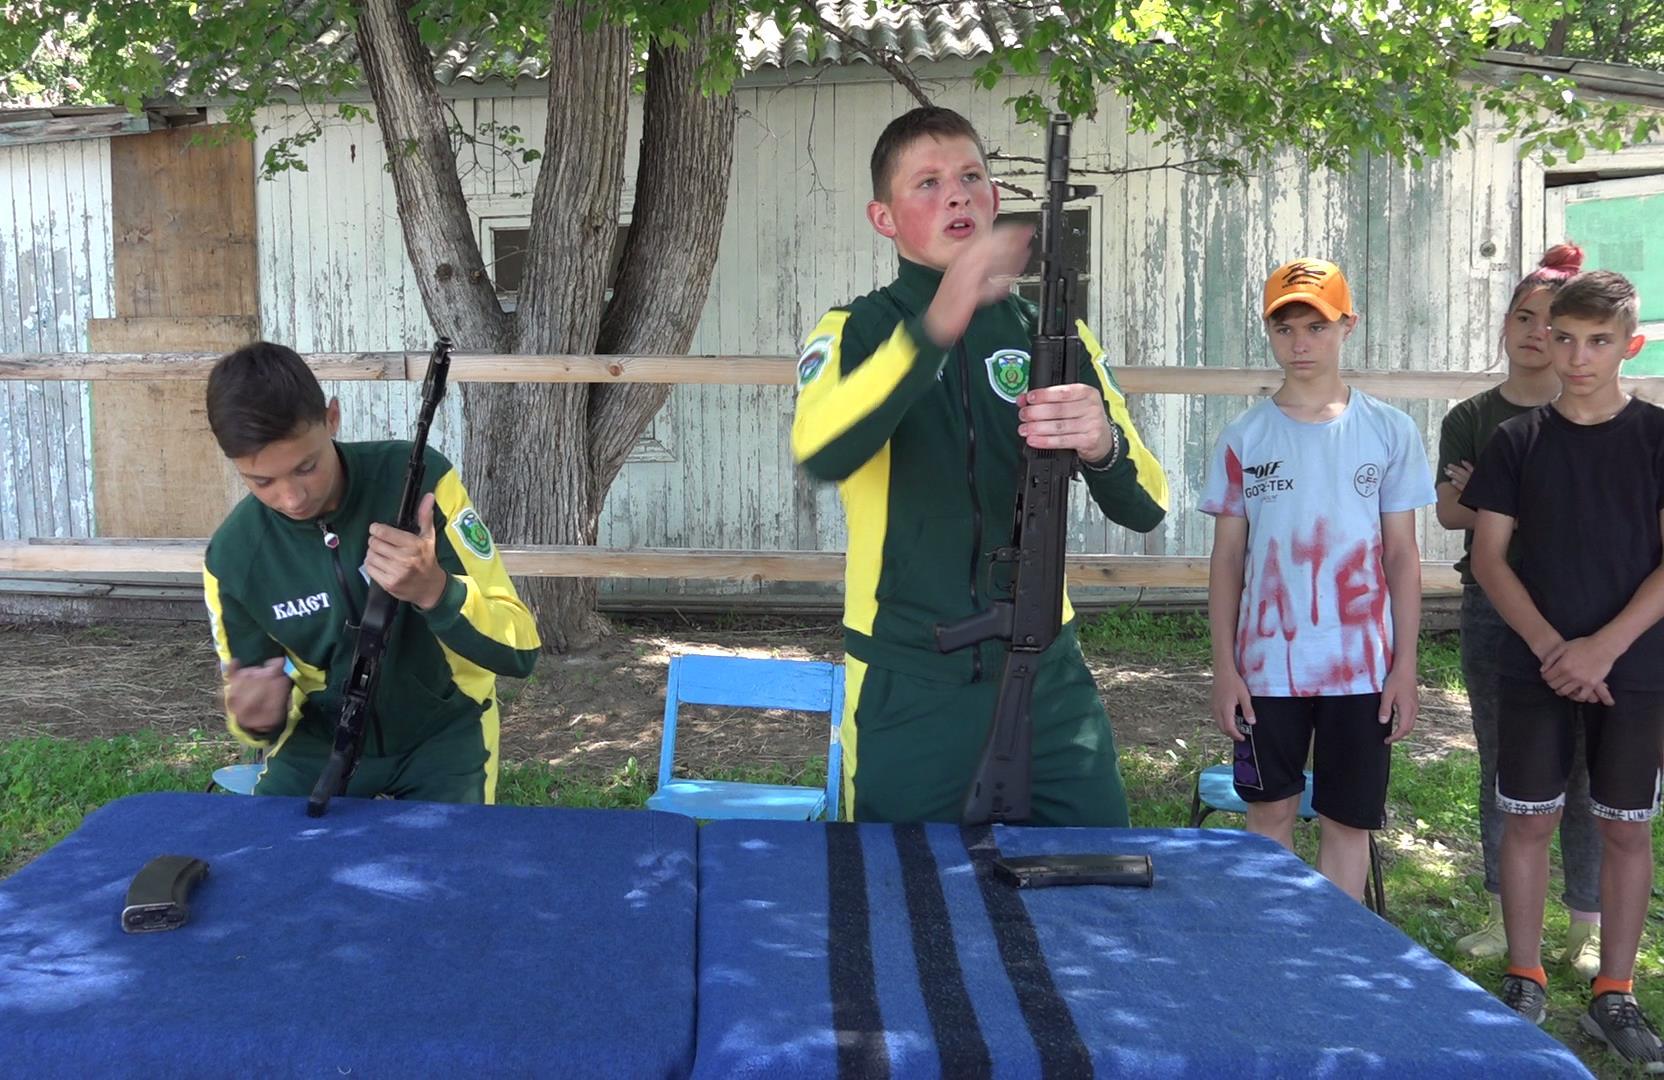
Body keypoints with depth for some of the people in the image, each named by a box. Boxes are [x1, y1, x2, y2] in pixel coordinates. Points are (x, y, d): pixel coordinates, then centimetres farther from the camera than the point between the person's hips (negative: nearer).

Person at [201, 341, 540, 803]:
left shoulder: (418, 478, -20)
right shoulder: (232, 554, -12)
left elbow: (519, 650, -21)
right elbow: (253, 706, 1)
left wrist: (434, 590, -40)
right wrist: (259, 719, -24)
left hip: (442, 730, -2)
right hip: (321, 740, 3)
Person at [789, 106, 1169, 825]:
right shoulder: (855, 332, 0)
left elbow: (1145, 509, 0)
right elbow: (821, 453, -23)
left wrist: (1103, 444, -22)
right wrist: (937, 325, -35)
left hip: (1048, 676, 3)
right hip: (906, 685, -2)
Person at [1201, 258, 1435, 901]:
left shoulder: (1389, 432, 1)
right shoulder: (1243, 439, 1)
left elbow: (1402, 555, 3)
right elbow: (1226, 559, 3)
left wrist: (1405, 665, -1)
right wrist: (1224, 667, -1)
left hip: (1362, 667, 0)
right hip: (1267, 665, 0)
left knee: (1347, 822, 8)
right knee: (1270, 811, 9)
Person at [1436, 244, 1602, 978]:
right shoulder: (1471, 418, 7)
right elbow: (1448, 510, -2)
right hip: (1494, 609, 2)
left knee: (1584, 769, 1)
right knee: (1501, 767, 9)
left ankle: (1589, 928, 14)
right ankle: (1506, 917, 22)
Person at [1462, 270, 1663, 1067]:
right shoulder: (1517, 441, 1)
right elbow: (1488, 557, 0)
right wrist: (1551, 648, -11)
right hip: (1535, 670, 0)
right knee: (1528, 820, 5)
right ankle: (1524, 982, 18)